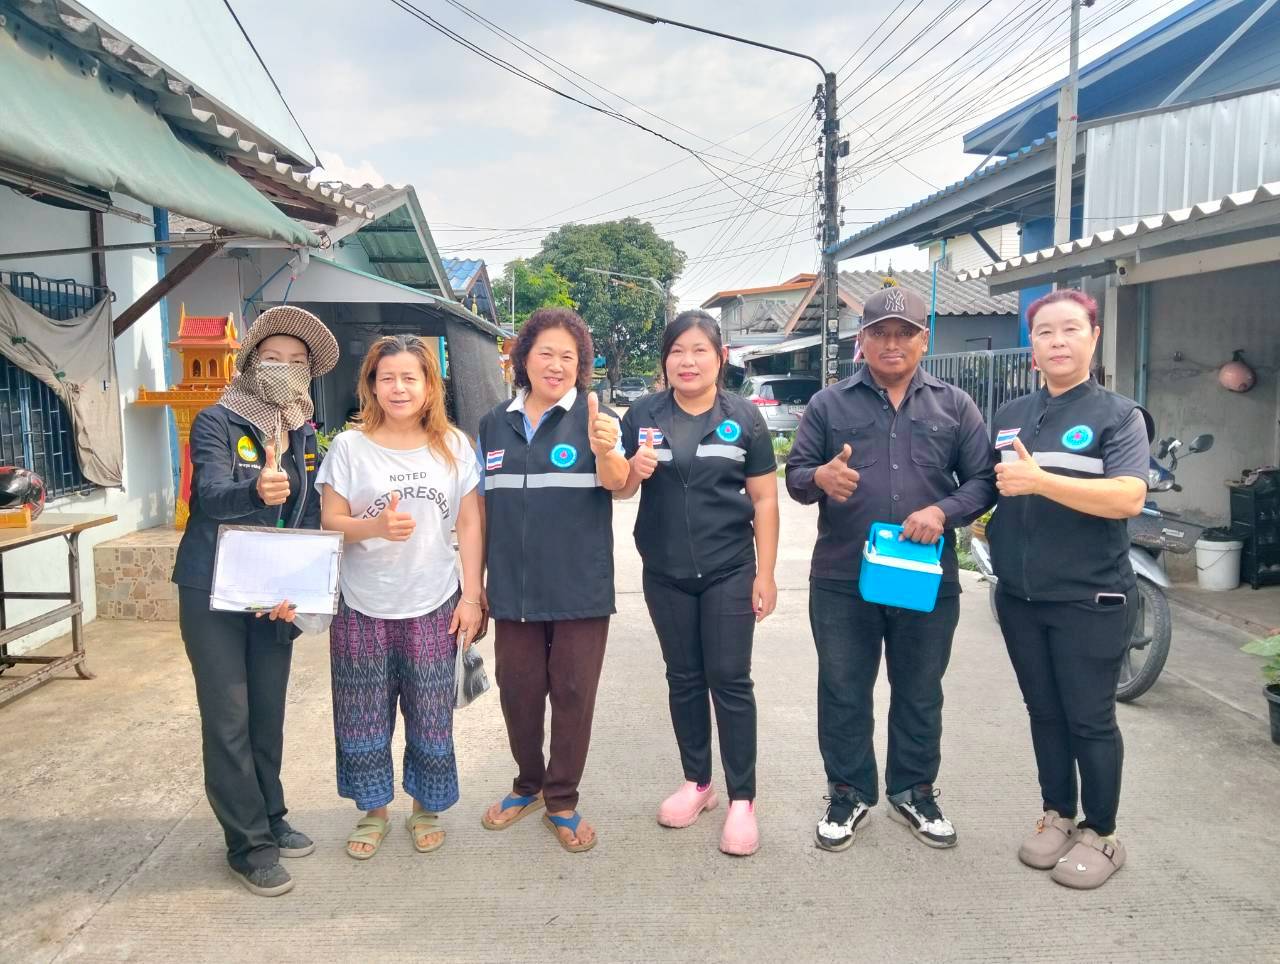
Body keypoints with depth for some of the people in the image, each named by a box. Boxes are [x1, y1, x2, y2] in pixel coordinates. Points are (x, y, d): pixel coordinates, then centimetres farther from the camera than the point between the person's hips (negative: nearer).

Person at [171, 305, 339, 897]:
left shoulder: (307, 437, 7)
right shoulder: (217, 423, -8)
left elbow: (311, 519, 3)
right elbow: (212, 493, -25)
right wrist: (256, 491, -48)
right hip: (213, 593, -5)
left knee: (269, 714, 14)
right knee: (229, 720, -1)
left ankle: (269, 819, 30)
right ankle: (248, 844, 11)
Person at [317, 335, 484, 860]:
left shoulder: (453, 445, 2)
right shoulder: (350, 446, -1)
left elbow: (470, 525, 3)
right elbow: (330, 521, -2)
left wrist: (471, 596, -2)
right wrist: (376, 526, -23)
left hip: (433, 607, 0)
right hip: (363, 608, 0)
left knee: (431, 715, 6)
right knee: (363, 716, 8)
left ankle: (426, 809, 28)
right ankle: (373, 811, 30)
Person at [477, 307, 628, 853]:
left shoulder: (594, 418, -4)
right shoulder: (495, 424, 7)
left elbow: (617, 484, -18)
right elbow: (482, 505, 13)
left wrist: (604, 450, -41)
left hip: (579, 587, -3)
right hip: (515, 587, 3)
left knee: (572, 694, 6)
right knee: (517, 690, 13)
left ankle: (562, 801, 23)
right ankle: (528, 784, 35)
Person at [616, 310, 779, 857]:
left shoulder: (744, 419, -3)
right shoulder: (643, 416, 1)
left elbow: (764, 500, -2)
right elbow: (620, 490, 5)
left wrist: (765, 574, -5)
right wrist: (634, 470, -18)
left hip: (729, 570, -2)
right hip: (665, 573, 2)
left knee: (729, 680, 1)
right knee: (684, 678, 13)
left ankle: (742, 799, 13)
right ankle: (697, 782, 29)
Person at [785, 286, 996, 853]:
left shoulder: (955, 406, 6)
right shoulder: (828, 405, 4)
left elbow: (984, 481, 4)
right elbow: (794, 476, 2)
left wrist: (944, 512, -16)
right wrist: (820, 478, -21)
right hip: (841, 580, 0)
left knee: (919, 695, 15)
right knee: (843, 694, 10)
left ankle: (914, 792, 34)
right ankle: (849, 793, 28)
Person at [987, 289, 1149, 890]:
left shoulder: (1118, 415, -6)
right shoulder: (1009, 416, 9)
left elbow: (1128, 498, -21)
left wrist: (1039, 481, -27)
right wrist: (987, 507, -1)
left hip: (1089, 601, -4)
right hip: (1020, 598, 5)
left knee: (1089, 720, 6)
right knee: (1044, 713, 16)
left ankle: (1100, 834, 23)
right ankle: (1057, 813, 33)